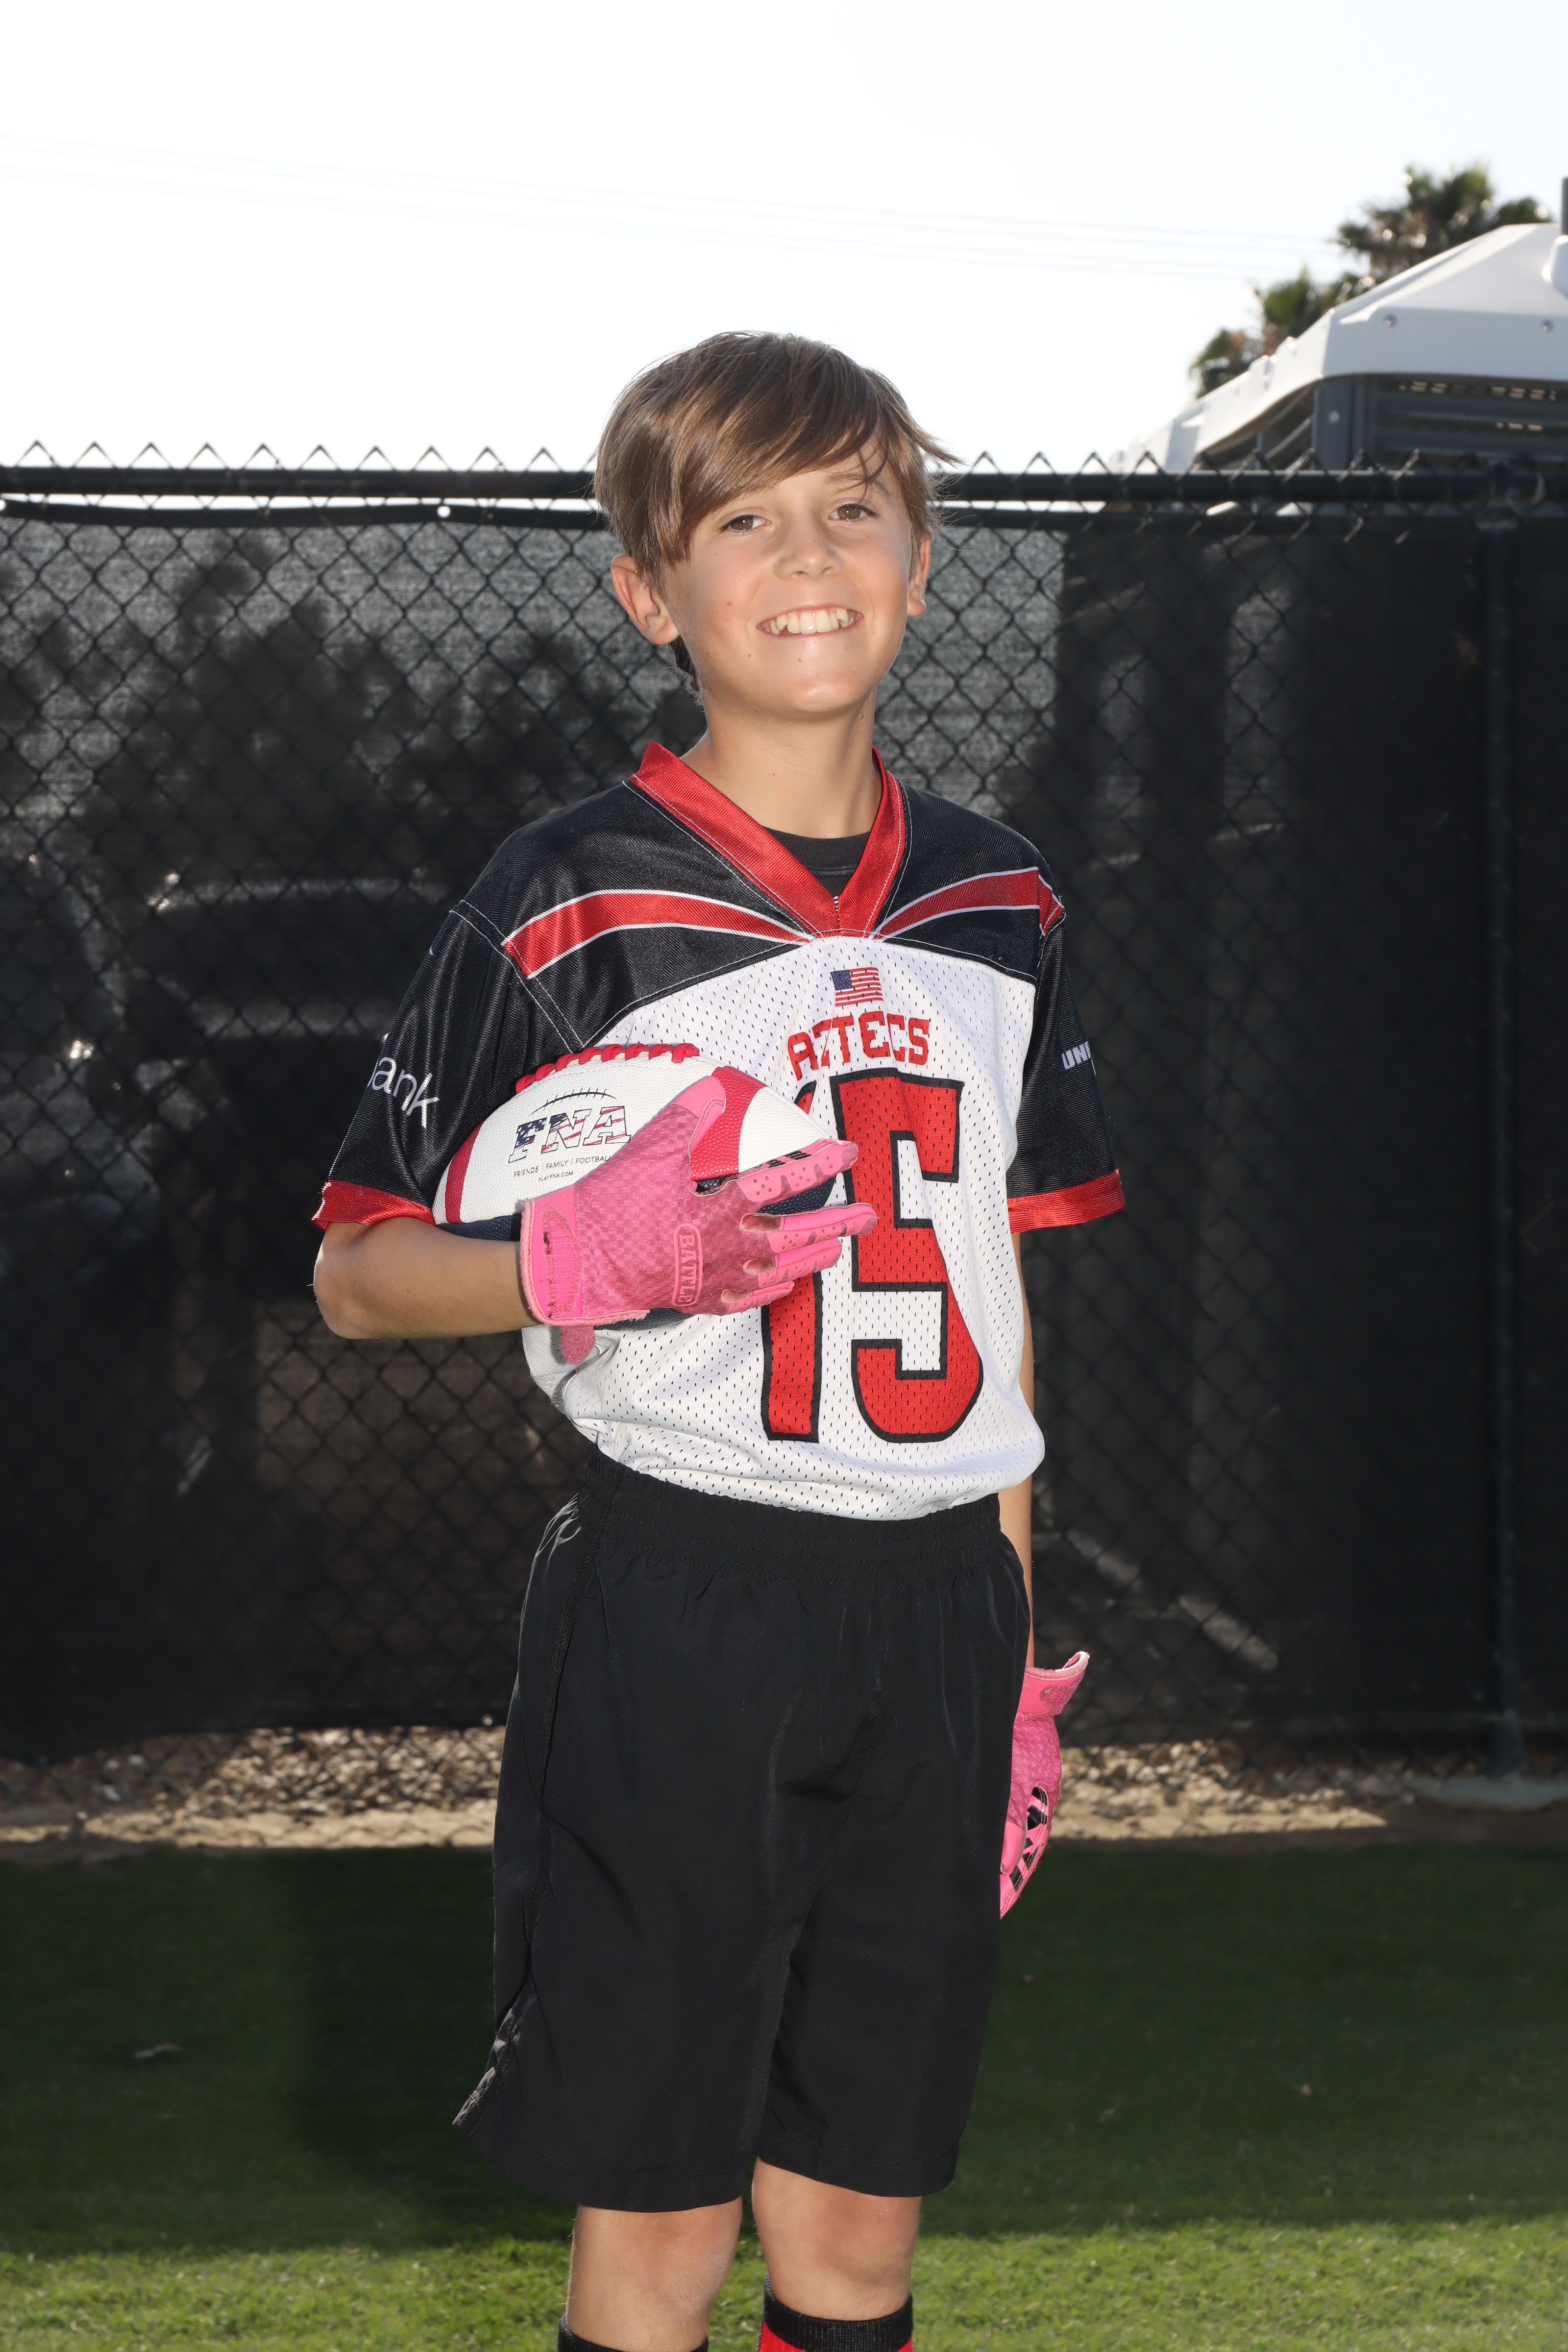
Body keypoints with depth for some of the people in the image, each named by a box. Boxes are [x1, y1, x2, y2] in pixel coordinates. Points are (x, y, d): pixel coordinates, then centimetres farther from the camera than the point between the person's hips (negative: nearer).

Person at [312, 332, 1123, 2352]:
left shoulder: (994, 903, 10)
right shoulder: (564, 903, -5)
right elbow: (359, 1271, -2)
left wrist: (1009, 1649, 14)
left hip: (931, 1607, 4)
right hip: (675, 1601, -4)